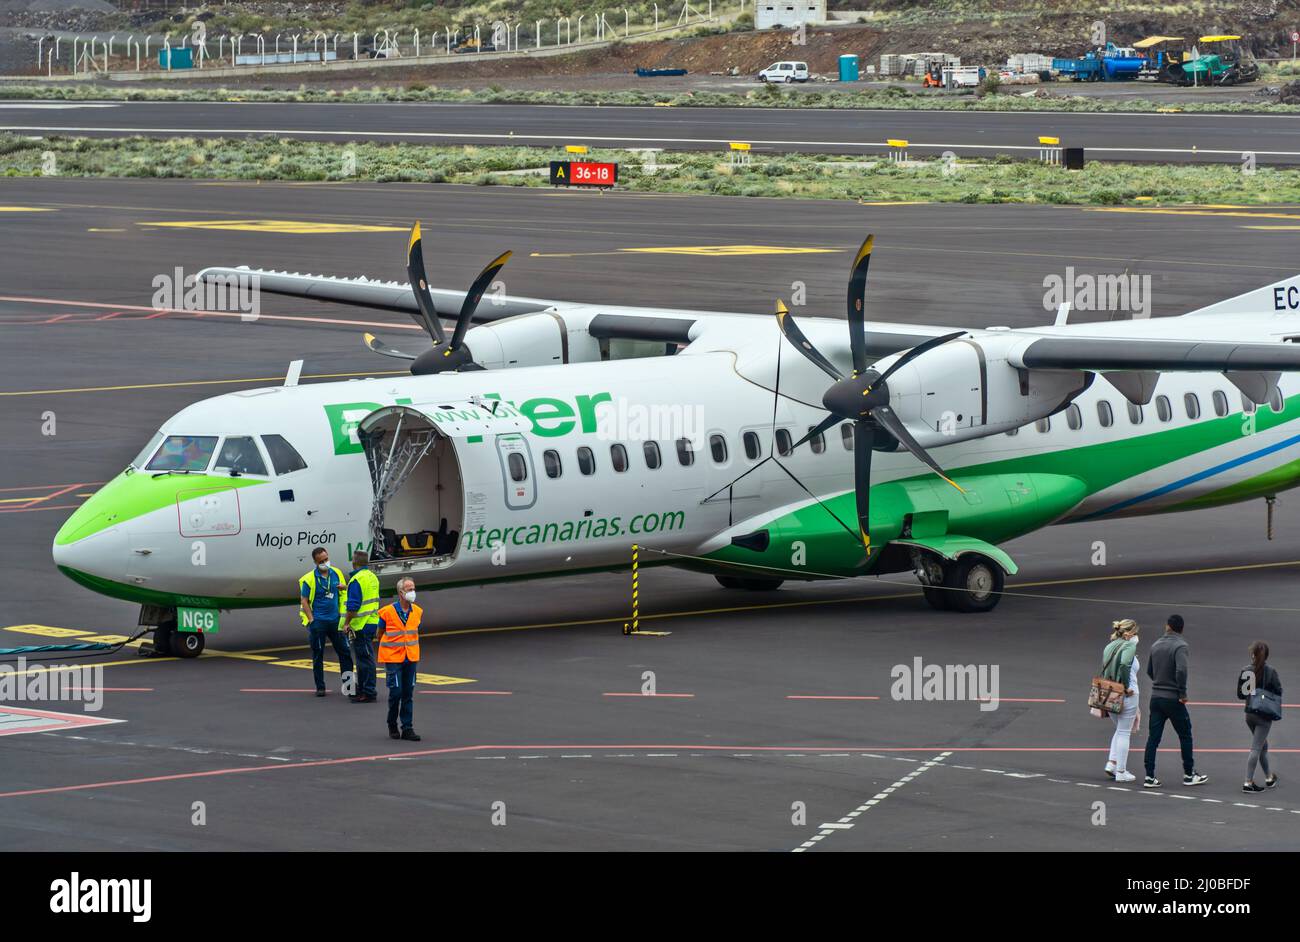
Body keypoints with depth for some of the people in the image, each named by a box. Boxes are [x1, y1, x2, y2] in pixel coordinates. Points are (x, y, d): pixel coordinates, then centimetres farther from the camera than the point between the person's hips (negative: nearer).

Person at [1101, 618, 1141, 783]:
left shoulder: (1109, 647, 10)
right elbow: (1124, 664, -29)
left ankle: (1112, 763, 13)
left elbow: (1104, 672, 9)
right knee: (1124, 732, 3)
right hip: (1127, 695, -7)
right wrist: (1127, 687, -19)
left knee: (1120, 730, 23)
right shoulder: (1129, 646, -12)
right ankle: (1121, 772, 6)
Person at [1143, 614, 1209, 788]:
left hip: (1156, 697, 5)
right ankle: (1189, 775, 16)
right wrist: (1182, 693, -17)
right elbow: (1181, 670, -26)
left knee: (1153, 738, 5)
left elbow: (1149, 671, 15)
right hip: (1173, 699, -5)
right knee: (1185, 736, 10)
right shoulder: (1179, 646, -13)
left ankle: (1149, 777, 2)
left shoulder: (1156, 645, 7)